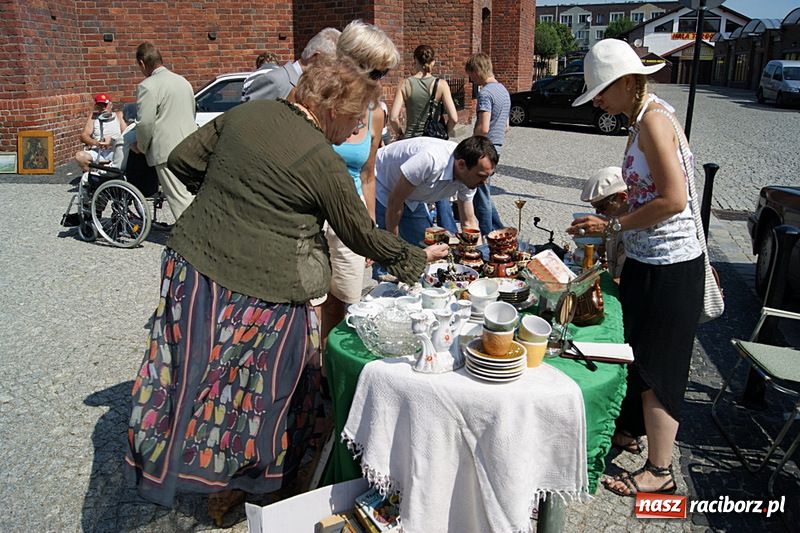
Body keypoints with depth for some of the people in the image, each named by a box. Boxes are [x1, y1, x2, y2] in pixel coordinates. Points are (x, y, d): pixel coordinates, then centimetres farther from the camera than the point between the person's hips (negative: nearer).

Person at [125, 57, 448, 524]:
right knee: (257, 386, 15)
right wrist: (418, 257, 10)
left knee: (198, 375, 20)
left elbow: (183, 160, 10)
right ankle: (231, 486, 35)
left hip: (192, 260, 6)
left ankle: (170, 468, 41)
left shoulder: (246, 112, 4)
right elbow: (363, 235, -4)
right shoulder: (324, 164, -13)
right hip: (262, 289, -6)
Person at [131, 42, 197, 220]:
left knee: (180, 198, -5)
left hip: (168, 151, -8)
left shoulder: (147, 86, -11)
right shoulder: (183, 81, 15)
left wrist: (141, 147, 0)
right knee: (191, 194, 15)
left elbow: (145, 123, -15)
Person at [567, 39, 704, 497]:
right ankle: (629, 429, 41)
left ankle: (660, 470, 19)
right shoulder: (644, 119, 11)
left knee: (656, 366, 2)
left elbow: (673, 200, -24)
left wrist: (611, 225, -17)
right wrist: (611, 223, 10)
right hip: (649, 259, 9)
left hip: (668, 266, -9)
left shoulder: (653, 119, -18)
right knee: (635, 351, 21)